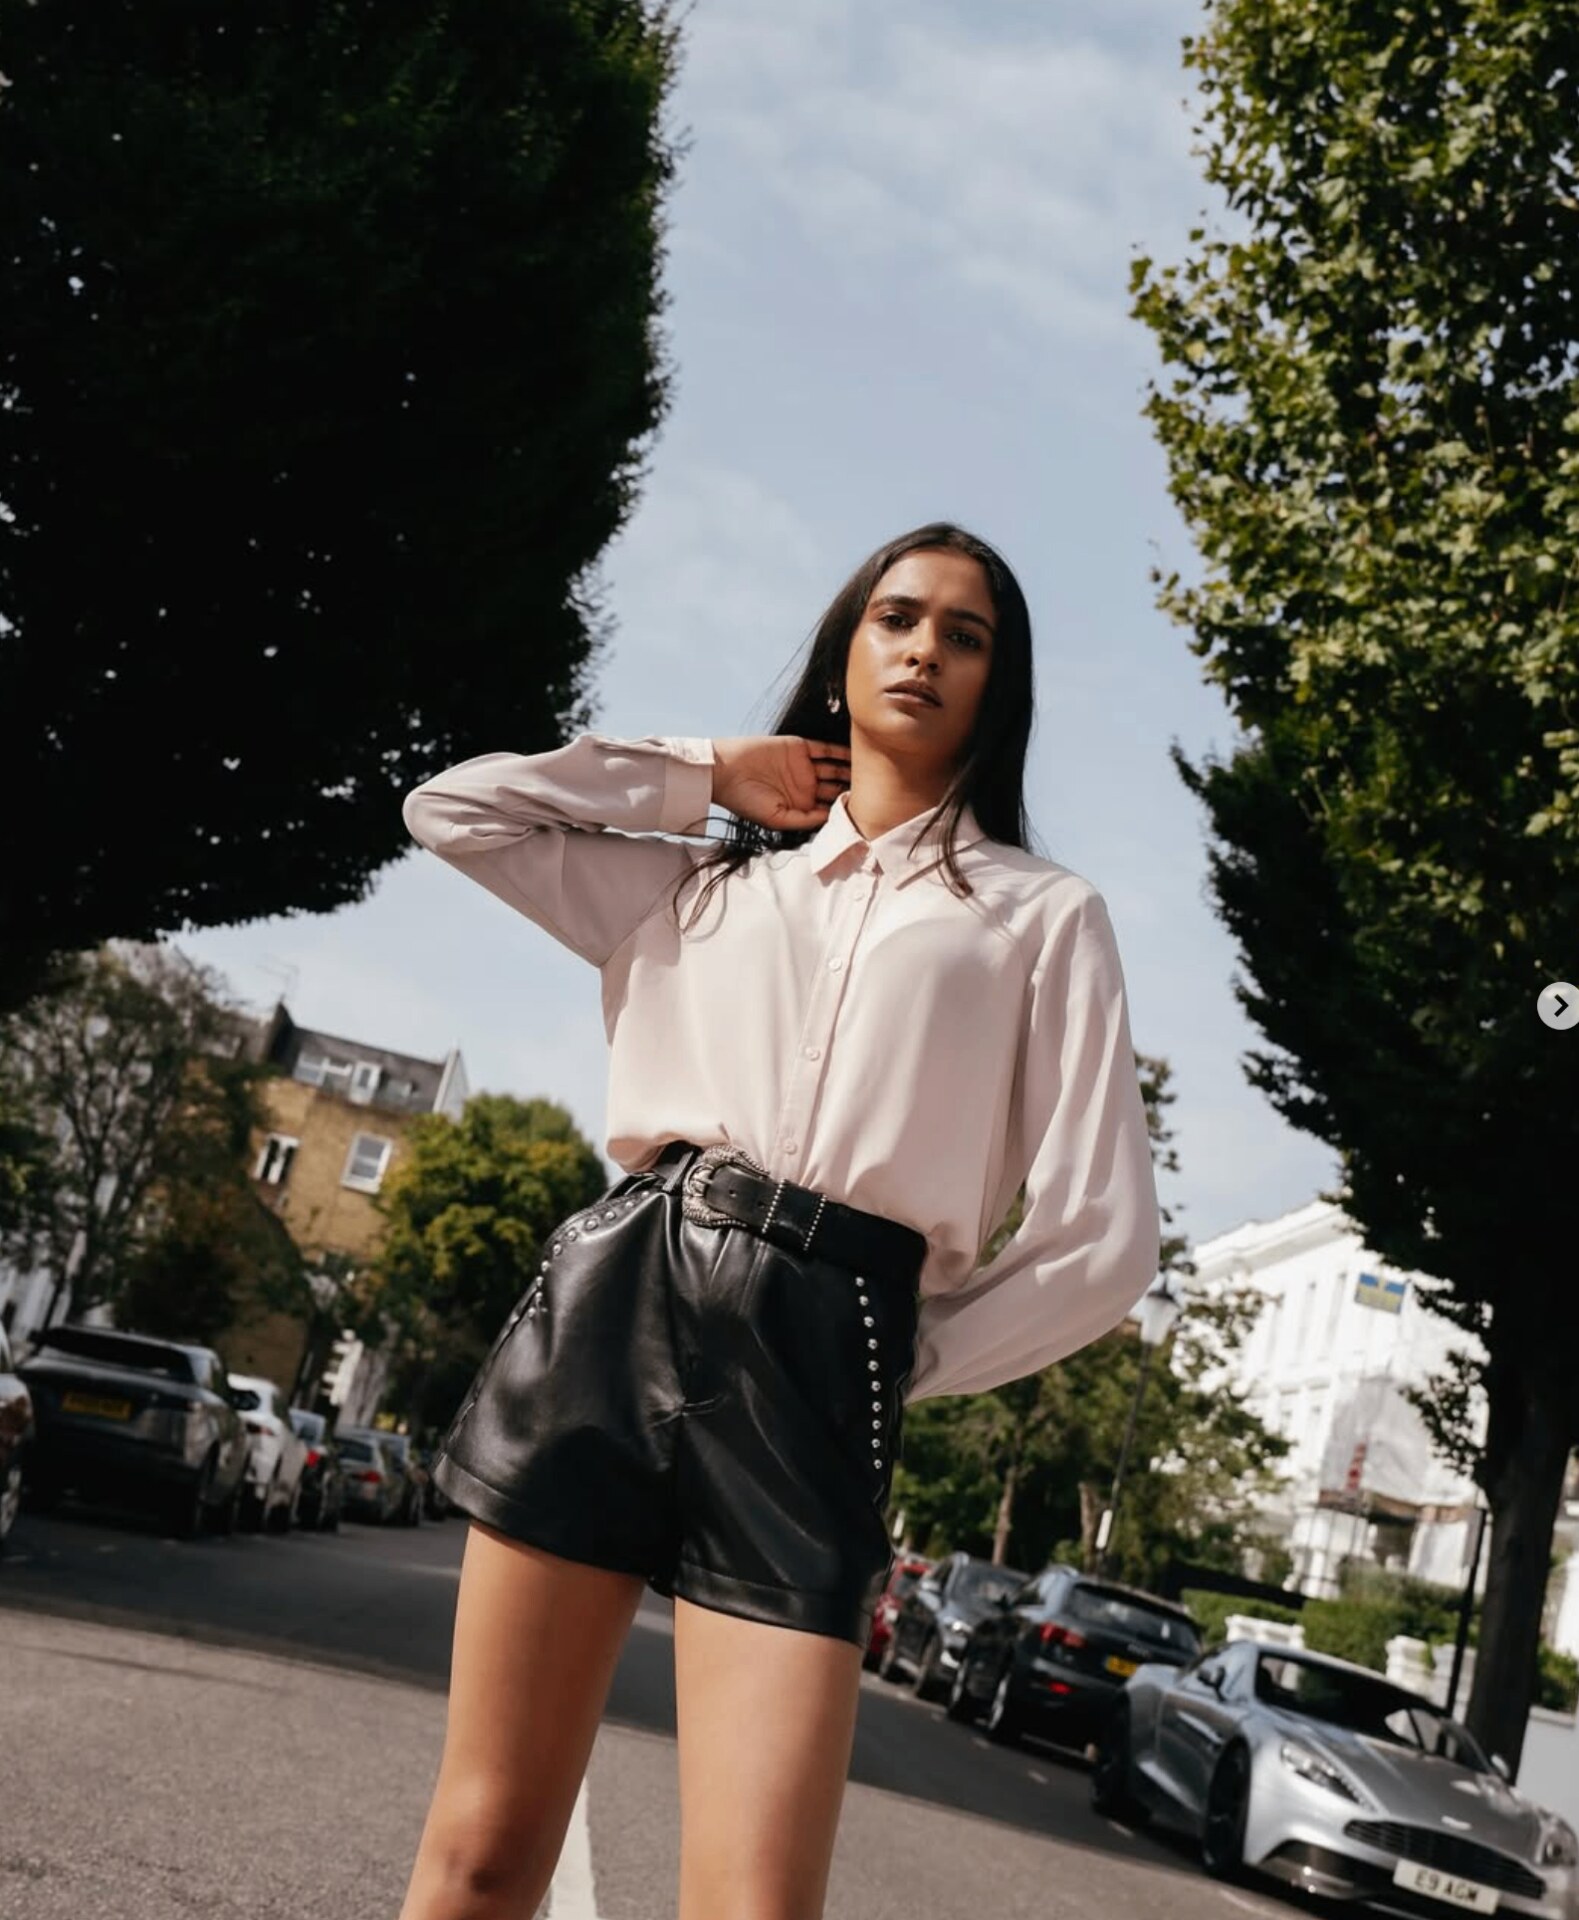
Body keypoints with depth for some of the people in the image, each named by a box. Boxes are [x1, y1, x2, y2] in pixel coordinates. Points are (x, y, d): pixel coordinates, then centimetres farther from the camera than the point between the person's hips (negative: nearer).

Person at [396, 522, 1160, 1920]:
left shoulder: (1044, 918, 13)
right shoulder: (701, 877, 21)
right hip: (612, 1298, 2)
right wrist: (699, 777, 18)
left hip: (816, 1352, -2)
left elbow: (1104, 1242, 7)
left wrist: (903, 1361, 9)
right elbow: (451, 808, 18)